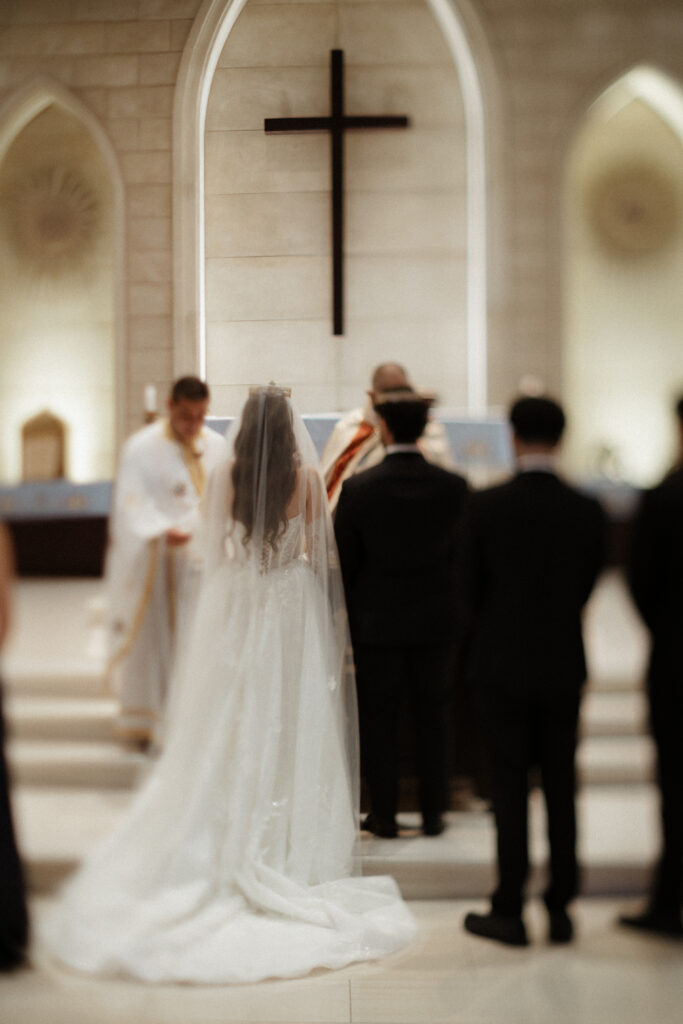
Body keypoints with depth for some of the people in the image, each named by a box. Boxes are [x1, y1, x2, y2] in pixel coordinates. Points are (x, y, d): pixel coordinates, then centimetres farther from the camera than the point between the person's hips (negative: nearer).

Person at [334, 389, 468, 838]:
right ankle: (433, 813, 21)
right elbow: (464, 554, 1)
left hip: (377, 621, -2)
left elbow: (345, 562, -6)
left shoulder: (357, 489, -13)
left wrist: (348, 614, 8)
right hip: (437, 621, 2)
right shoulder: (454, 486, -8)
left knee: (379, 721, 10)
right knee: (432, 717, 13)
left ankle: (384, 815, 18)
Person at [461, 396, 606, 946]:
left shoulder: (484, 507, -11)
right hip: (564, 667, 2)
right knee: (561, 787, 10)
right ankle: (560, 909, 18)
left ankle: (510, 911, 12)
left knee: (510, 787, 5)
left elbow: (470, 589, -2)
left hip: (501, 666, -2)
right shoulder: (588, 511, -5)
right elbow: (588, 585, 6)